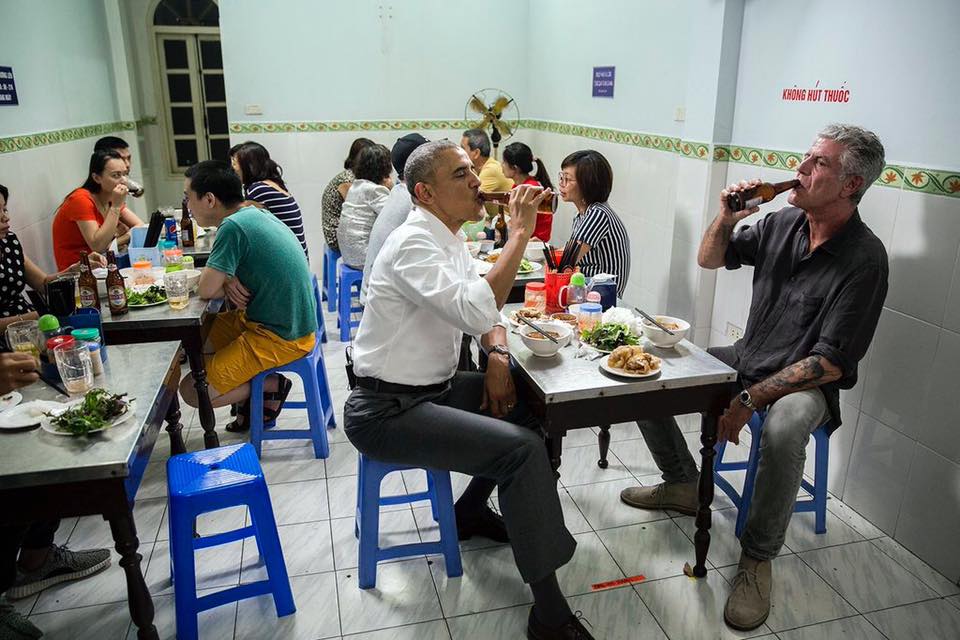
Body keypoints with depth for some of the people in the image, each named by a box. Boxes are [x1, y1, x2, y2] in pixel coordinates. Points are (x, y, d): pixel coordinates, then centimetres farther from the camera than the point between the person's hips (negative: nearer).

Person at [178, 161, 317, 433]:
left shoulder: (233, 227, -22)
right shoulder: (255, 214, 5)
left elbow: (206, 289, -20)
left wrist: (228, 284, 1)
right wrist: (229, 281, -6)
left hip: (280, 339, -9)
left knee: (192, 392, -7)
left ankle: (272, 386, 6)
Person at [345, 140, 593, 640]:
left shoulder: (449, 240, 8)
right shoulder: (414, 244, -21)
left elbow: (485, 306, 17)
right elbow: (476, 312, -35)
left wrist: (497, 355, -3)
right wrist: (519, 233, -28)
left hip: (432, 388, 10)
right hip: (386, 411, -10)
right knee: (524, 449, -20)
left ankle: (471, 510, 28)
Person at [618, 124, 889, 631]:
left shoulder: (864, 260, -19)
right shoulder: (784, 222, -1)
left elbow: (830, 363, -21)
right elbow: (709, 259, 11)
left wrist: (751, 399, -26)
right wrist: (726, 218, -9)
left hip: (807, 384, -6)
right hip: (746, 359, 7)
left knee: (783, 428, -40)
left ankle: (757, 558, -15)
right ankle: (683, 483, 15)